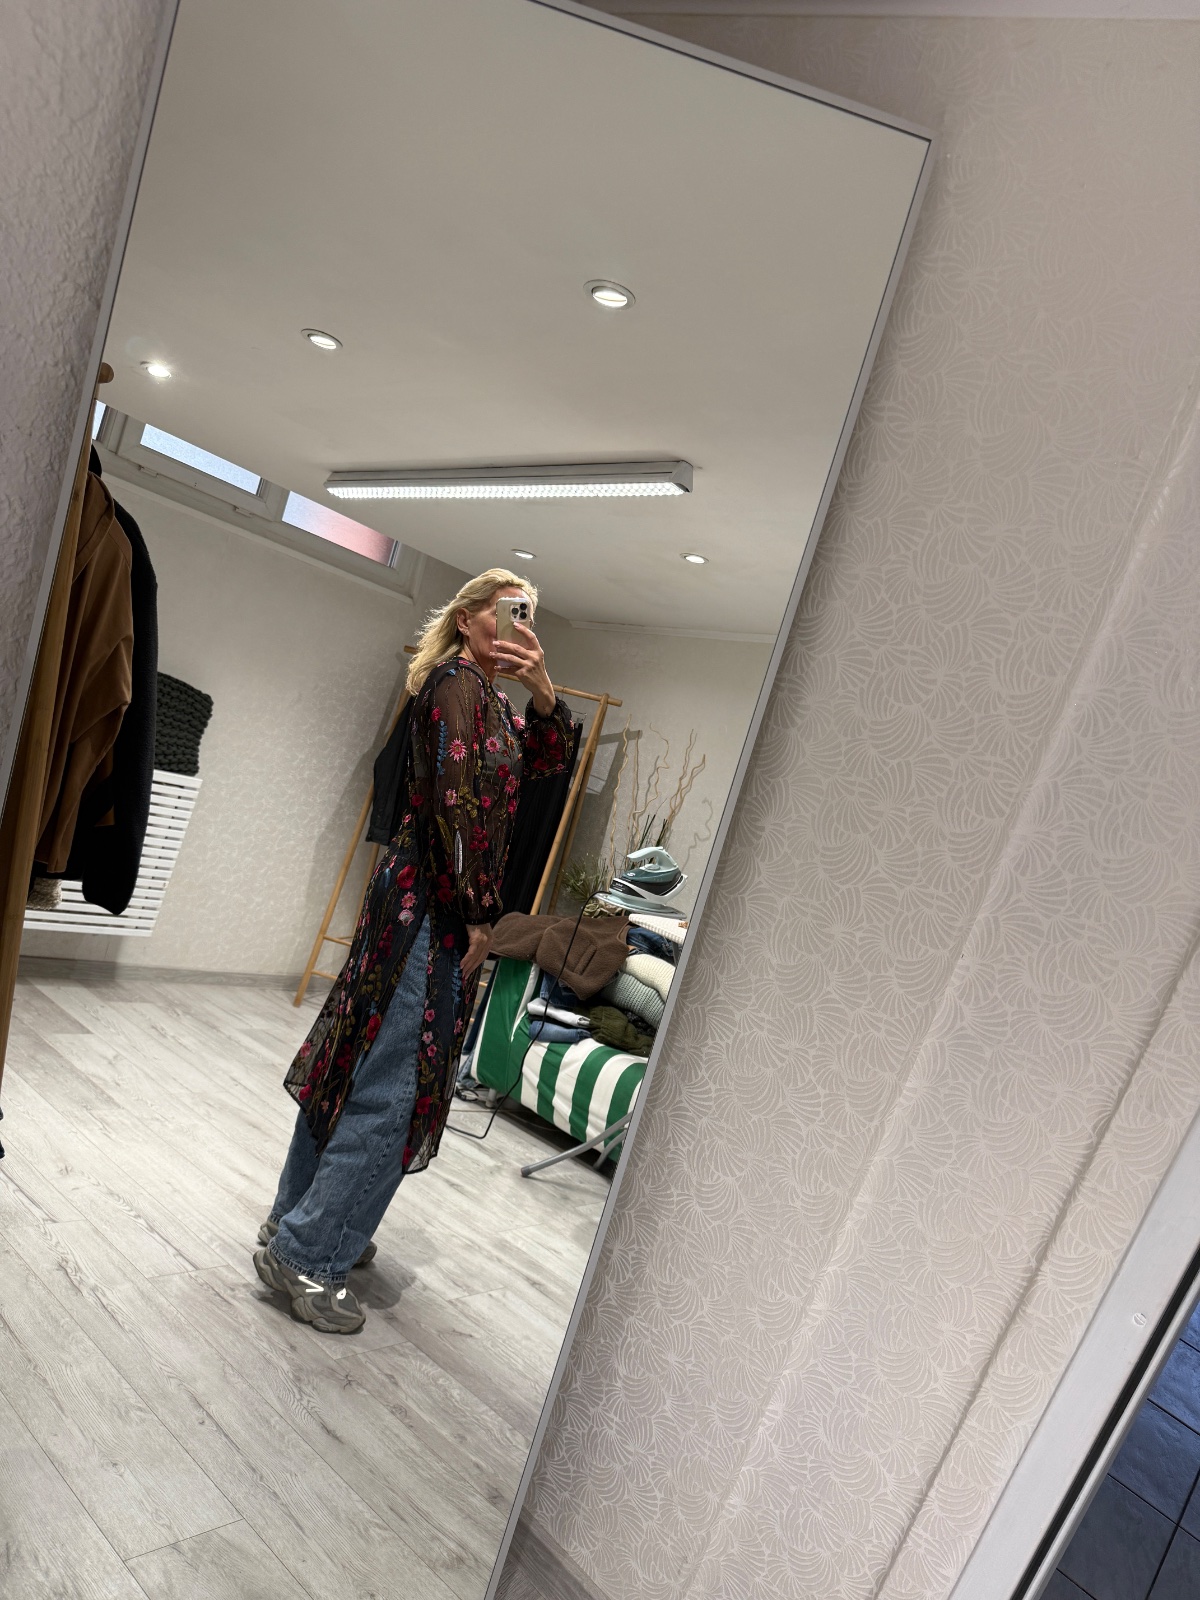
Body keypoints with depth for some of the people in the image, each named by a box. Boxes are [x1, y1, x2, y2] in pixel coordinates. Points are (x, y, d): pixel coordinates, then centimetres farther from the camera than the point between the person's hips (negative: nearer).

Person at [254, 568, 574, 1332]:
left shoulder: (492, 696, 19)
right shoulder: (458, 680, -10)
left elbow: (550, 757, 11)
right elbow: (457, 797, -20)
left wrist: (543, 688, -7)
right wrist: (478, 914, -16)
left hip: (427, 900, 10)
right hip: (435, 903, -10)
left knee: (363, 1061, 17)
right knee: (396, 1081, -5)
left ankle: (304, 1218, 32)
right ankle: (306, 1255, 8)